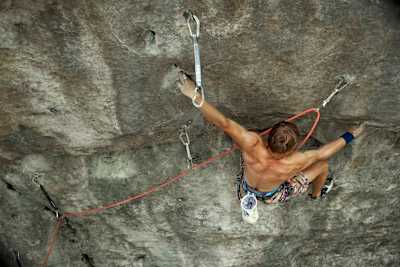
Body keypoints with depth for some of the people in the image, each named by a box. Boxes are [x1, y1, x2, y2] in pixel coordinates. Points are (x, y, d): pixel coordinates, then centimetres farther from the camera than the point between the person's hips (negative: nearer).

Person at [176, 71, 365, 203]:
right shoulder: (293, 164, -42)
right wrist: (350, 135, -10)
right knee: (322, 164, 9)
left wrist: (194, 95, -51)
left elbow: (224, 123, -52)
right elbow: (323, 152, -26)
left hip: (247, 188, 2)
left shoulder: (252, 145, -45)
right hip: (272, 197, -2)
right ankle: (316, 195, 44)